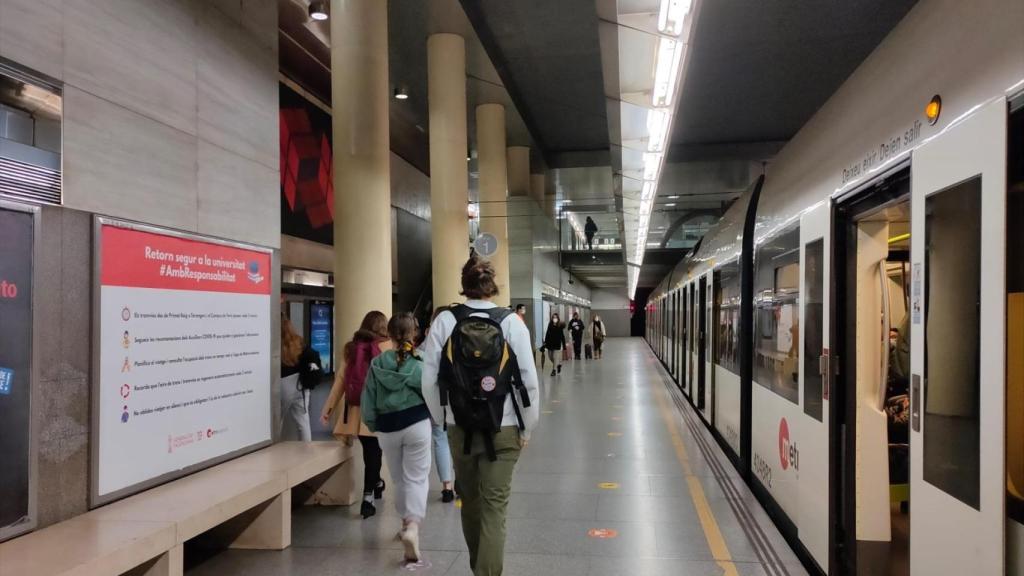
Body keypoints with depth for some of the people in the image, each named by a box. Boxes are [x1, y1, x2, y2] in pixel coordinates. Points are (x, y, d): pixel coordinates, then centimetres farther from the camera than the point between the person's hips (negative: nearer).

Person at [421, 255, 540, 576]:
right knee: (494, 506, 6)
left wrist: (443, 420, 10)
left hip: (459, 427, 3)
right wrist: (527, 427, 3)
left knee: (470, 501, 22)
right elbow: (529, 381, -10)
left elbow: (429, 380, -5)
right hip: (504, 428, -2)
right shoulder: (511, 322, -10)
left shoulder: (444, 321, -7)